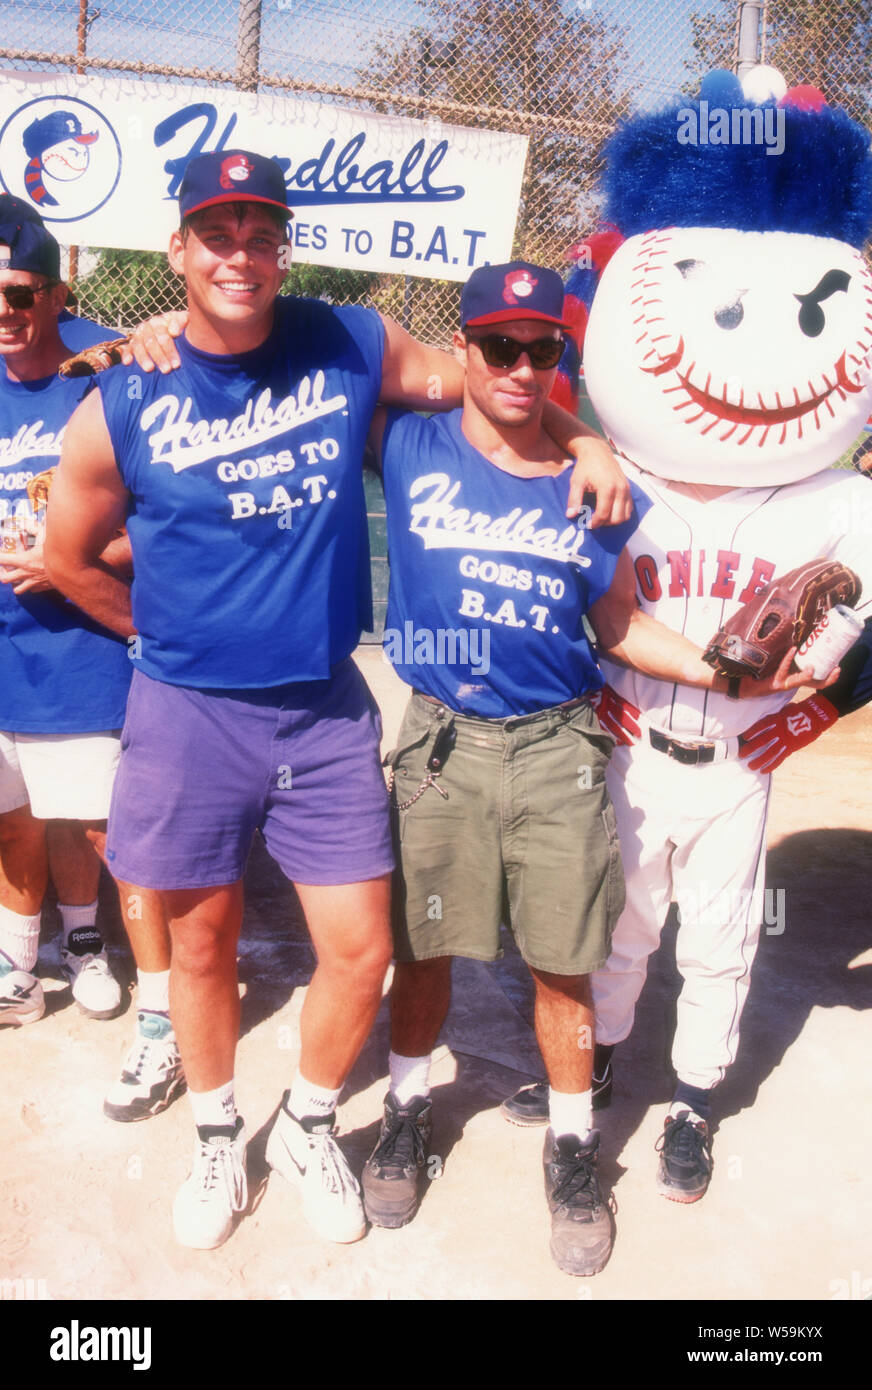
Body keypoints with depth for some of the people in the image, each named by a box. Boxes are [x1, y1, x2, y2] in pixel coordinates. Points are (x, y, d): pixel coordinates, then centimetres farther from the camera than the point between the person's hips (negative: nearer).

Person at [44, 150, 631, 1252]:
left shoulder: (352, 347, -4)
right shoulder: (120, 409, -7)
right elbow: (71, 559, 8)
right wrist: (173, 639, 11)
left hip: (326, 709, 1)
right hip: (187, 715, 0)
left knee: (360, 953, 4)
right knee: (200, 943, 14)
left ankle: (307, 1126, 34)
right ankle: (217, 1138, 41)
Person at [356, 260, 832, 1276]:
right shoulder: (410, 450, -2)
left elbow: (618, 626, 9)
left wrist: (720, 671, -2)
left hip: (557, 748, 1)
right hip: (442, 743, 0)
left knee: (563, 965, 7)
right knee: (422, 948, 12)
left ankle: (571, 1149, 29)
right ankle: (408, 1112, 38)